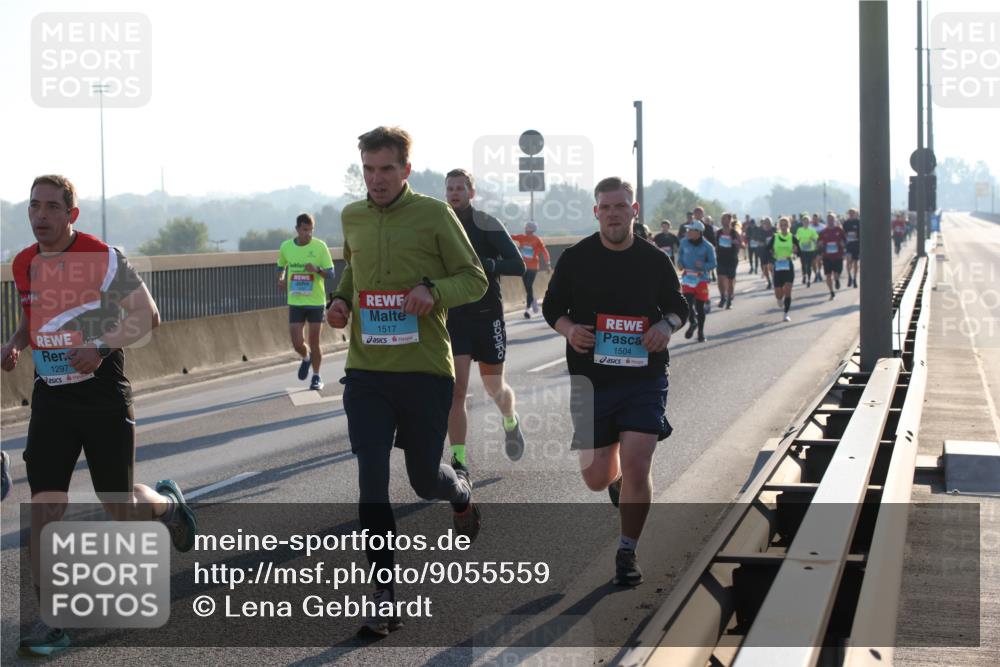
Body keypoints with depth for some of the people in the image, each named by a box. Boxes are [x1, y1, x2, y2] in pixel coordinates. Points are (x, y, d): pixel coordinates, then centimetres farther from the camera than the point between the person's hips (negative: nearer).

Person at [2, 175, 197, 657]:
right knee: (44, 505, -8)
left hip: (102, 394, -4)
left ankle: (166, 502, 42)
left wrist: (102, 348, -22)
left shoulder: (103, 258, -10)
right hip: (51, 396, 4)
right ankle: (52, 621, -4)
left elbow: (146, 315, -9)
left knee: (119, 506, 5)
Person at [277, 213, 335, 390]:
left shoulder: (320, 246, -7)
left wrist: (317, 270, -25)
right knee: (297, 343, -3)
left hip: (316, 301, -2)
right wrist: (281, 279, 2)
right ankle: (306, 358, 32)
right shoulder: (286, 247, 0)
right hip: (295, 302, 2)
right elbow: (281, 266, 21)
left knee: (314, 343, 2)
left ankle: (317, 377, 21)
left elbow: (331, 274, -6)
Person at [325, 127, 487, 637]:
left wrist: (434, 291, -21)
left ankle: (463, 497, 48)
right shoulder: (352, 218, 8)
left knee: (425, 477, 10)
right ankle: (384, 598, 2)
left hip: (425, 370, -3)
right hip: (366, 371, 3)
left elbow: (475, 279, -2)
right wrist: (339, 300, 5)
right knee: (371, 484, -5)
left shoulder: (434, 215, -5)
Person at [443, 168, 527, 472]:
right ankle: (459, 461, -6)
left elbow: (518, 266, -18)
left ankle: (511, 422, 45)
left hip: (487, 316, -2)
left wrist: (482, 264, -30)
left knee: (495, 388, 11)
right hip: (454, 318, 2)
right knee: (456, 390, -9)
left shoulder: (487, 225, -10)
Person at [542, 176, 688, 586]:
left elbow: (678, 307, 14)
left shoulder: (654, 260, 2)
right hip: (591, 381, 1)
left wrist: (667, 325, -9)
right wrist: (569, 330, -13)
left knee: (636, 468, -14)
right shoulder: (575, 259, 0)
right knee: (597, 479, 6)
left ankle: (627, 553, 3)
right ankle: (616, 479, 46)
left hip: (644, 380, -1)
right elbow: (551, 307, 9)